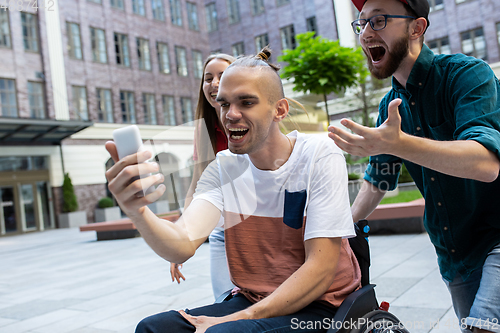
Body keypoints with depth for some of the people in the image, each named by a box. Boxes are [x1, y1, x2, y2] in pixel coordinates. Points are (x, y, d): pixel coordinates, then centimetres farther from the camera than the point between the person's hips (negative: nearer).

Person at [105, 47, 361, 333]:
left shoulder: (320, 155, -13)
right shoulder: (223, 168, -1)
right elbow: (182, 246, -15)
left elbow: (321, 269, -17)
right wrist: (137, 212, -35)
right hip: (252, 300, 4)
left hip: (321, 307, -4)